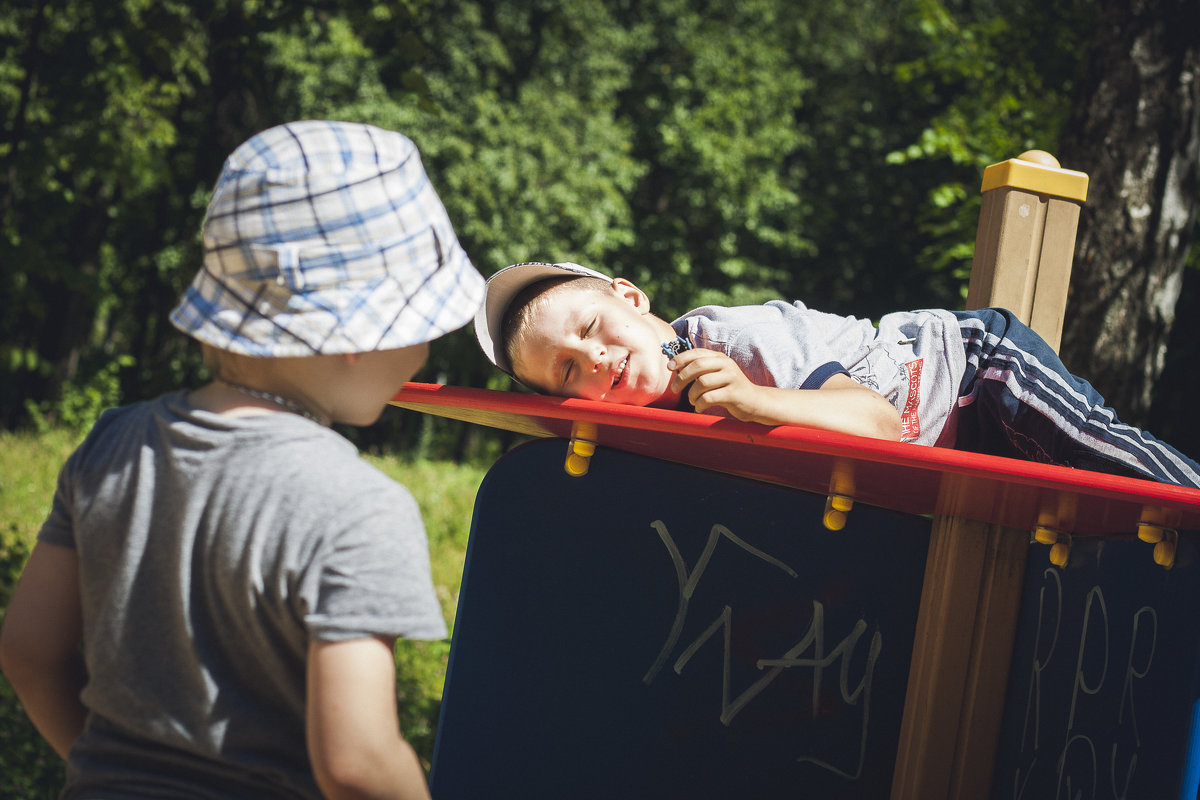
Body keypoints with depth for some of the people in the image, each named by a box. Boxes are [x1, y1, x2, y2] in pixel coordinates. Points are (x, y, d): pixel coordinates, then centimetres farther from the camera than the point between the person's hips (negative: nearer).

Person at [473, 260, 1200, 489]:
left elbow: (880, 418, -41)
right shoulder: (664, 399, -10)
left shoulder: (733, 336, -33)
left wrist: (754, 402, -55)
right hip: (946, 447, 7)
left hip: (974, 356, -7)